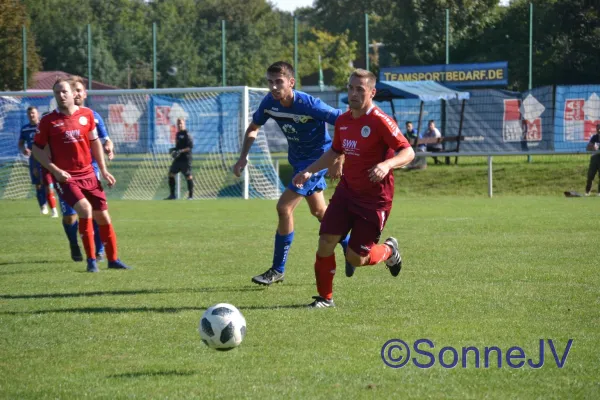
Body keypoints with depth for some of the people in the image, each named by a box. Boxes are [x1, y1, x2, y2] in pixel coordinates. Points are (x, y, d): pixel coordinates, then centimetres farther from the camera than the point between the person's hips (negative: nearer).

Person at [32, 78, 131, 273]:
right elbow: (37, 149, 0)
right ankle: (91, 260, -11)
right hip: (65, 177, -4)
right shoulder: (48, 121, -6)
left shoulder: (87, 114, 2)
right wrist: (55, 170, -12)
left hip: (88, 174, 4)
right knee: (85, 209, -23)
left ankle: (113, 259, 22)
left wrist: (103, 170, 11)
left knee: (102, 215, 6)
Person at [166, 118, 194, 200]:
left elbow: (190, 147, -17)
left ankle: (191, 195, 4)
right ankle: (172, 195, 9)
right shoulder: (178, 134, 15)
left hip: (186, 159, -8)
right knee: (171, 174, 3)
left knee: (188, 176, -4)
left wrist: (180, 151, -24)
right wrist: (174, 149, 9)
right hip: (178, 158, 8)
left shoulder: (187, 135, -10)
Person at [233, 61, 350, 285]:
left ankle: (278, 270, -5)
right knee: (318, 210, 22)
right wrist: (243, 156, -5)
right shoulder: (269, 103, -11)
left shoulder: (309, 105, -31)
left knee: (284, 207, -15)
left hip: (318, 158, -8)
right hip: (298, 159, 8)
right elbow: (254, 127, 8)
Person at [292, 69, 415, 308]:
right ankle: (325, 297, 8)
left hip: (375, 198, -6)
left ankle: (389, 251, 31)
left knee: (355, 258, -2)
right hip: (346, 191, 6)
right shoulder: (343, 121, 5)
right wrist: (309, 171, 15)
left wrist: (387, 164, -40)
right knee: (325, 241, -8)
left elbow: (408, 152, -22)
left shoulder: (380, 121, -17)